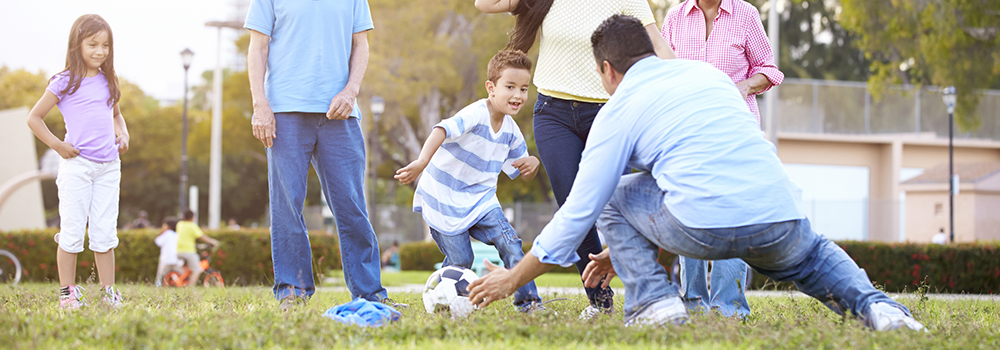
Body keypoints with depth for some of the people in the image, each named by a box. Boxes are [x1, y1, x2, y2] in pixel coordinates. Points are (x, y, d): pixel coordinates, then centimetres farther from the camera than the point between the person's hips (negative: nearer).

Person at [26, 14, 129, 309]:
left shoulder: (108, 82, 11)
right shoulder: (65, 82, -3)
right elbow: (34, 118, 1)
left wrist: (123, 135, 9)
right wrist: (57, 145, -7)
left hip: (108, 166, 4)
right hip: (77, 164, -4)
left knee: (105, 233, 6)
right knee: (72, 232, -1)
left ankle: (109, 293, 11)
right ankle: (67, 294, 6)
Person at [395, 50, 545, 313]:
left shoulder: (511, 131, 1)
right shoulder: (475, 115, -23)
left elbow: (522, 173, 14)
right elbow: (442, 131, -41)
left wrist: (533, 163, -13)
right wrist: (422, 162, -59)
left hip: (481, 200, 6)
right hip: (444, 201, -6)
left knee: (510, 244, -11)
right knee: (460, 262, -4)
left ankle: (528, 301, -1)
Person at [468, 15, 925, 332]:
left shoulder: (616, 112, 10)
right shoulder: (708, 73, 27)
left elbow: (580, 210, 10)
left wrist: (513, 279, 21)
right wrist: (622, 251, 45)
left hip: (704, 228, -5)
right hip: (779, 218, 5)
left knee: (613, 196, 21)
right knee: (812, 255, 38)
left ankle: (652, 302, 5)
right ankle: (872, 304, 9)